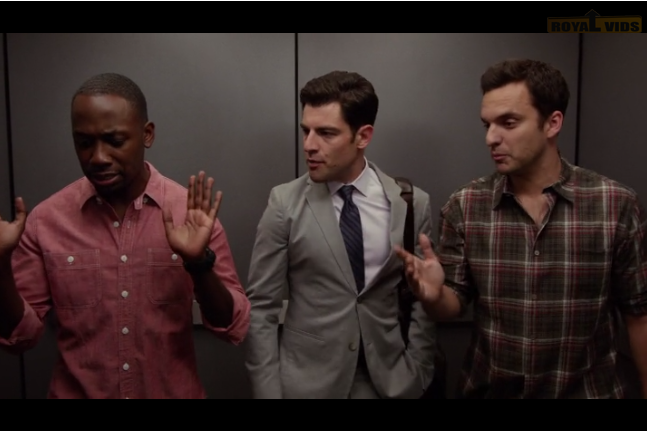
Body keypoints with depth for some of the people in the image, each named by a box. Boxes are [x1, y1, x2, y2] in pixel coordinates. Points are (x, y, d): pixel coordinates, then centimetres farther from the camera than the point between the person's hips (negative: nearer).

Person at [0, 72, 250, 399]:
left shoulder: (191, 212, -13)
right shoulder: (45, 220, -10)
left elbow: (234, 329, -11)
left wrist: (200, 263, -27)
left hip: (173, 393, 0)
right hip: (76, 393, 1)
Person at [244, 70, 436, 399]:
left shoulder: (413, 204, -5)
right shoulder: (285, 202, -9)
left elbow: (422, 303, 1)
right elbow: (261, 308, -7)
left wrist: (416, 378, -1)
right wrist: (268, 391, -8)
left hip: (388, 382, 1)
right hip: (306, 382, -1)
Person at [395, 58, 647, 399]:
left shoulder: (616, 205, -13)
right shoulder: (463, 207, -9)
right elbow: (453, 305, -5)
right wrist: (433, 295, -26)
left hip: (586, 391, -1)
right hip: (488, 390, 1)